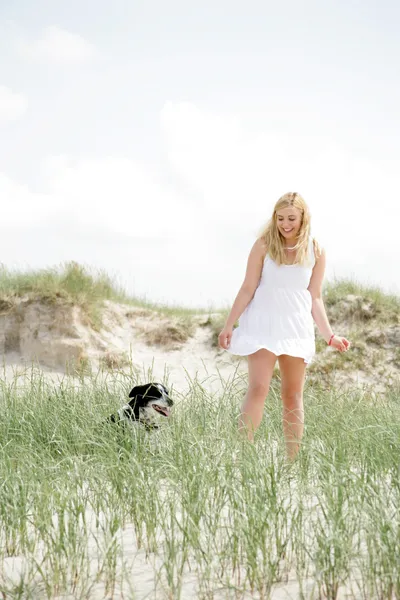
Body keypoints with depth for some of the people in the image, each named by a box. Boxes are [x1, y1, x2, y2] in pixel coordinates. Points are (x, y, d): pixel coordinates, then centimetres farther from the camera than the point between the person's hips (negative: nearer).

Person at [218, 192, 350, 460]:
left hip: (297, 327, 2)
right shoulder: (264, 245, -5)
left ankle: (293, 461, 13)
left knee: (293, 396, 8)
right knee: (258, 388, -14)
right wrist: (229, 324, -5)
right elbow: (248, 289, -1)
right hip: (263, 324, -2)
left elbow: (315, 297, 6)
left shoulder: (315, 251, 1)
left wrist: (329, 335, 1)